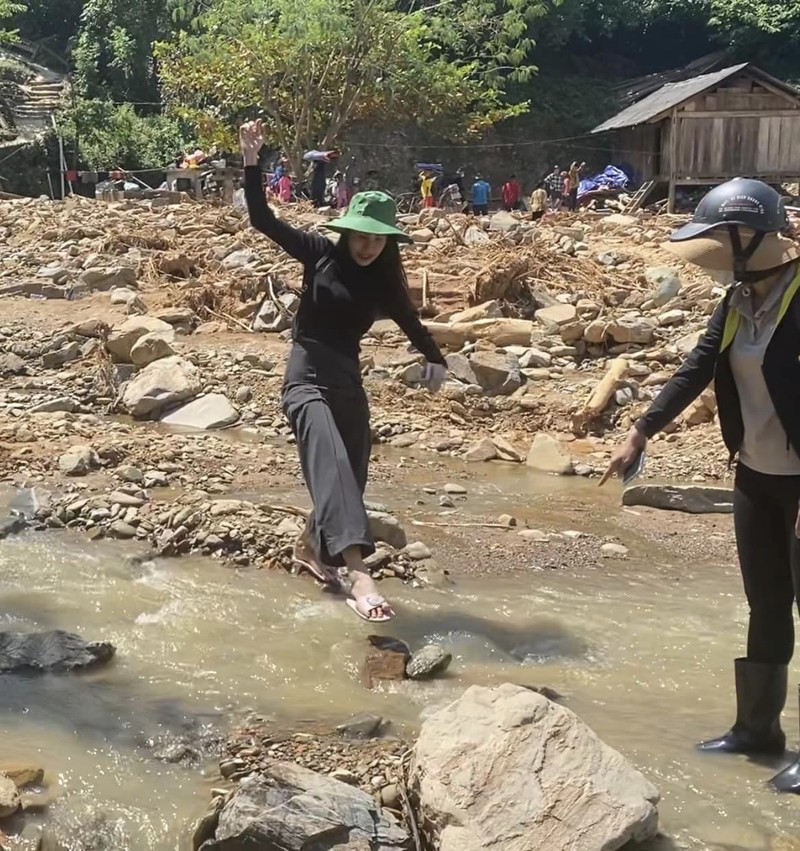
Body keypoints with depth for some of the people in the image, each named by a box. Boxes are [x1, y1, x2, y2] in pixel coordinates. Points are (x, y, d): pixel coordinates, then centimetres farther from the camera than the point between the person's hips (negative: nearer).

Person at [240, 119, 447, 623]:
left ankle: (313, 545, 44)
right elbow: (262, 219, -8)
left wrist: (435, 360, -8)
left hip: (349, 381, 6)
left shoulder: (385, 283, 7)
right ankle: (359, 573, -40)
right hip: (308, 378, -5)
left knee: (352, 478, 14)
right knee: (333, 466, -26)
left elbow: (410, 321, 4)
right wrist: (252, 162, -18)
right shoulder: (321, 254, -4)